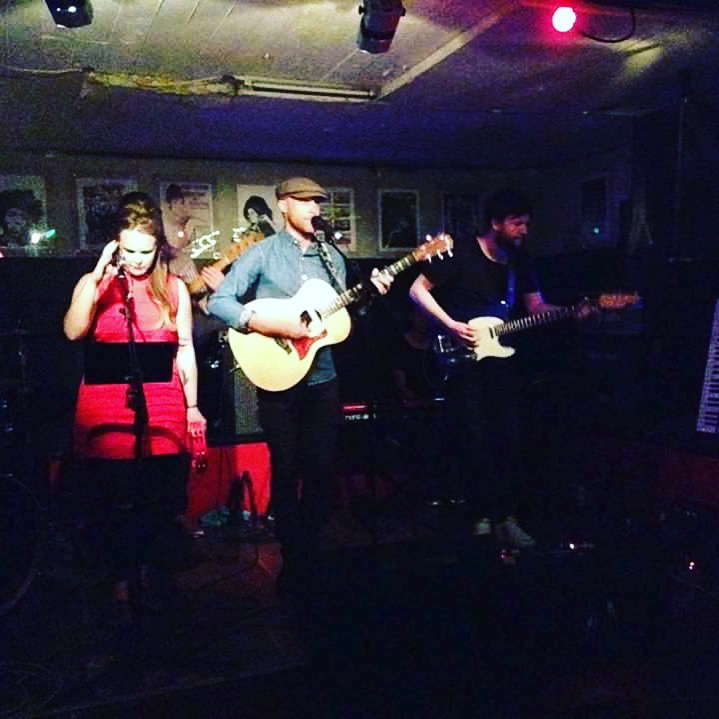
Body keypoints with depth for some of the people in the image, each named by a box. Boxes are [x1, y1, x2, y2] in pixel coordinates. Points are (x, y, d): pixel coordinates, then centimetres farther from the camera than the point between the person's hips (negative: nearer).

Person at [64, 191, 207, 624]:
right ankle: (123, 583, 22)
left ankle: (161, 577, 26)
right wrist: (98, 275, -18)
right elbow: (73, 331, -12)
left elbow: (185, 350, 9)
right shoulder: (95, 283, 5)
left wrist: (193, 407, 5)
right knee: (112, 503, 3)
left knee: (162, 502, 3)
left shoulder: (174, 288, 8)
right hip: (106, 411, 0)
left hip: (163, 410, 0)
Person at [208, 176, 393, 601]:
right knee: (286, 470, 4)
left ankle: (313, 553, 26)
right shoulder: (263, 253, -4)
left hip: (323, 379, 4)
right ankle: (293, 559, 19)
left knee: (321, 469, 9)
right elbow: (219, 301, -11)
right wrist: (269, 325, -22)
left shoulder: (332, 257, 10)